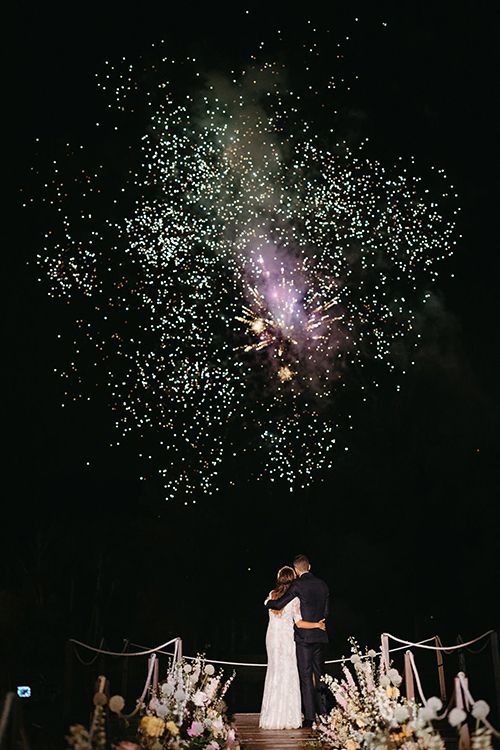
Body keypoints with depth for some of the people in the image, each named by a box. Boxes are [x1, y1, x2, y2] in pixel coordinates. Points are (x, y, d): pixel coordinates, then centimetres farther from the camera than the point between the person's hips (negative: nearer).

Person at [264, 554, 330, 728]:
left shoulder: (298, 584, -10)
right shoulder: (323, 585, 8)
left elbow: (279, 604, -11)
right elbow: (326, 611, 14)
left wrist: (267, 602, 8)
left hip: (303, 635, -6)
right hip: (320, 635, 6)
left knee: (306, 676, -2)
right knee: (319, 675, 14)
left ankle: (310, 717, -3)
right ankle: (323, 713, 17)